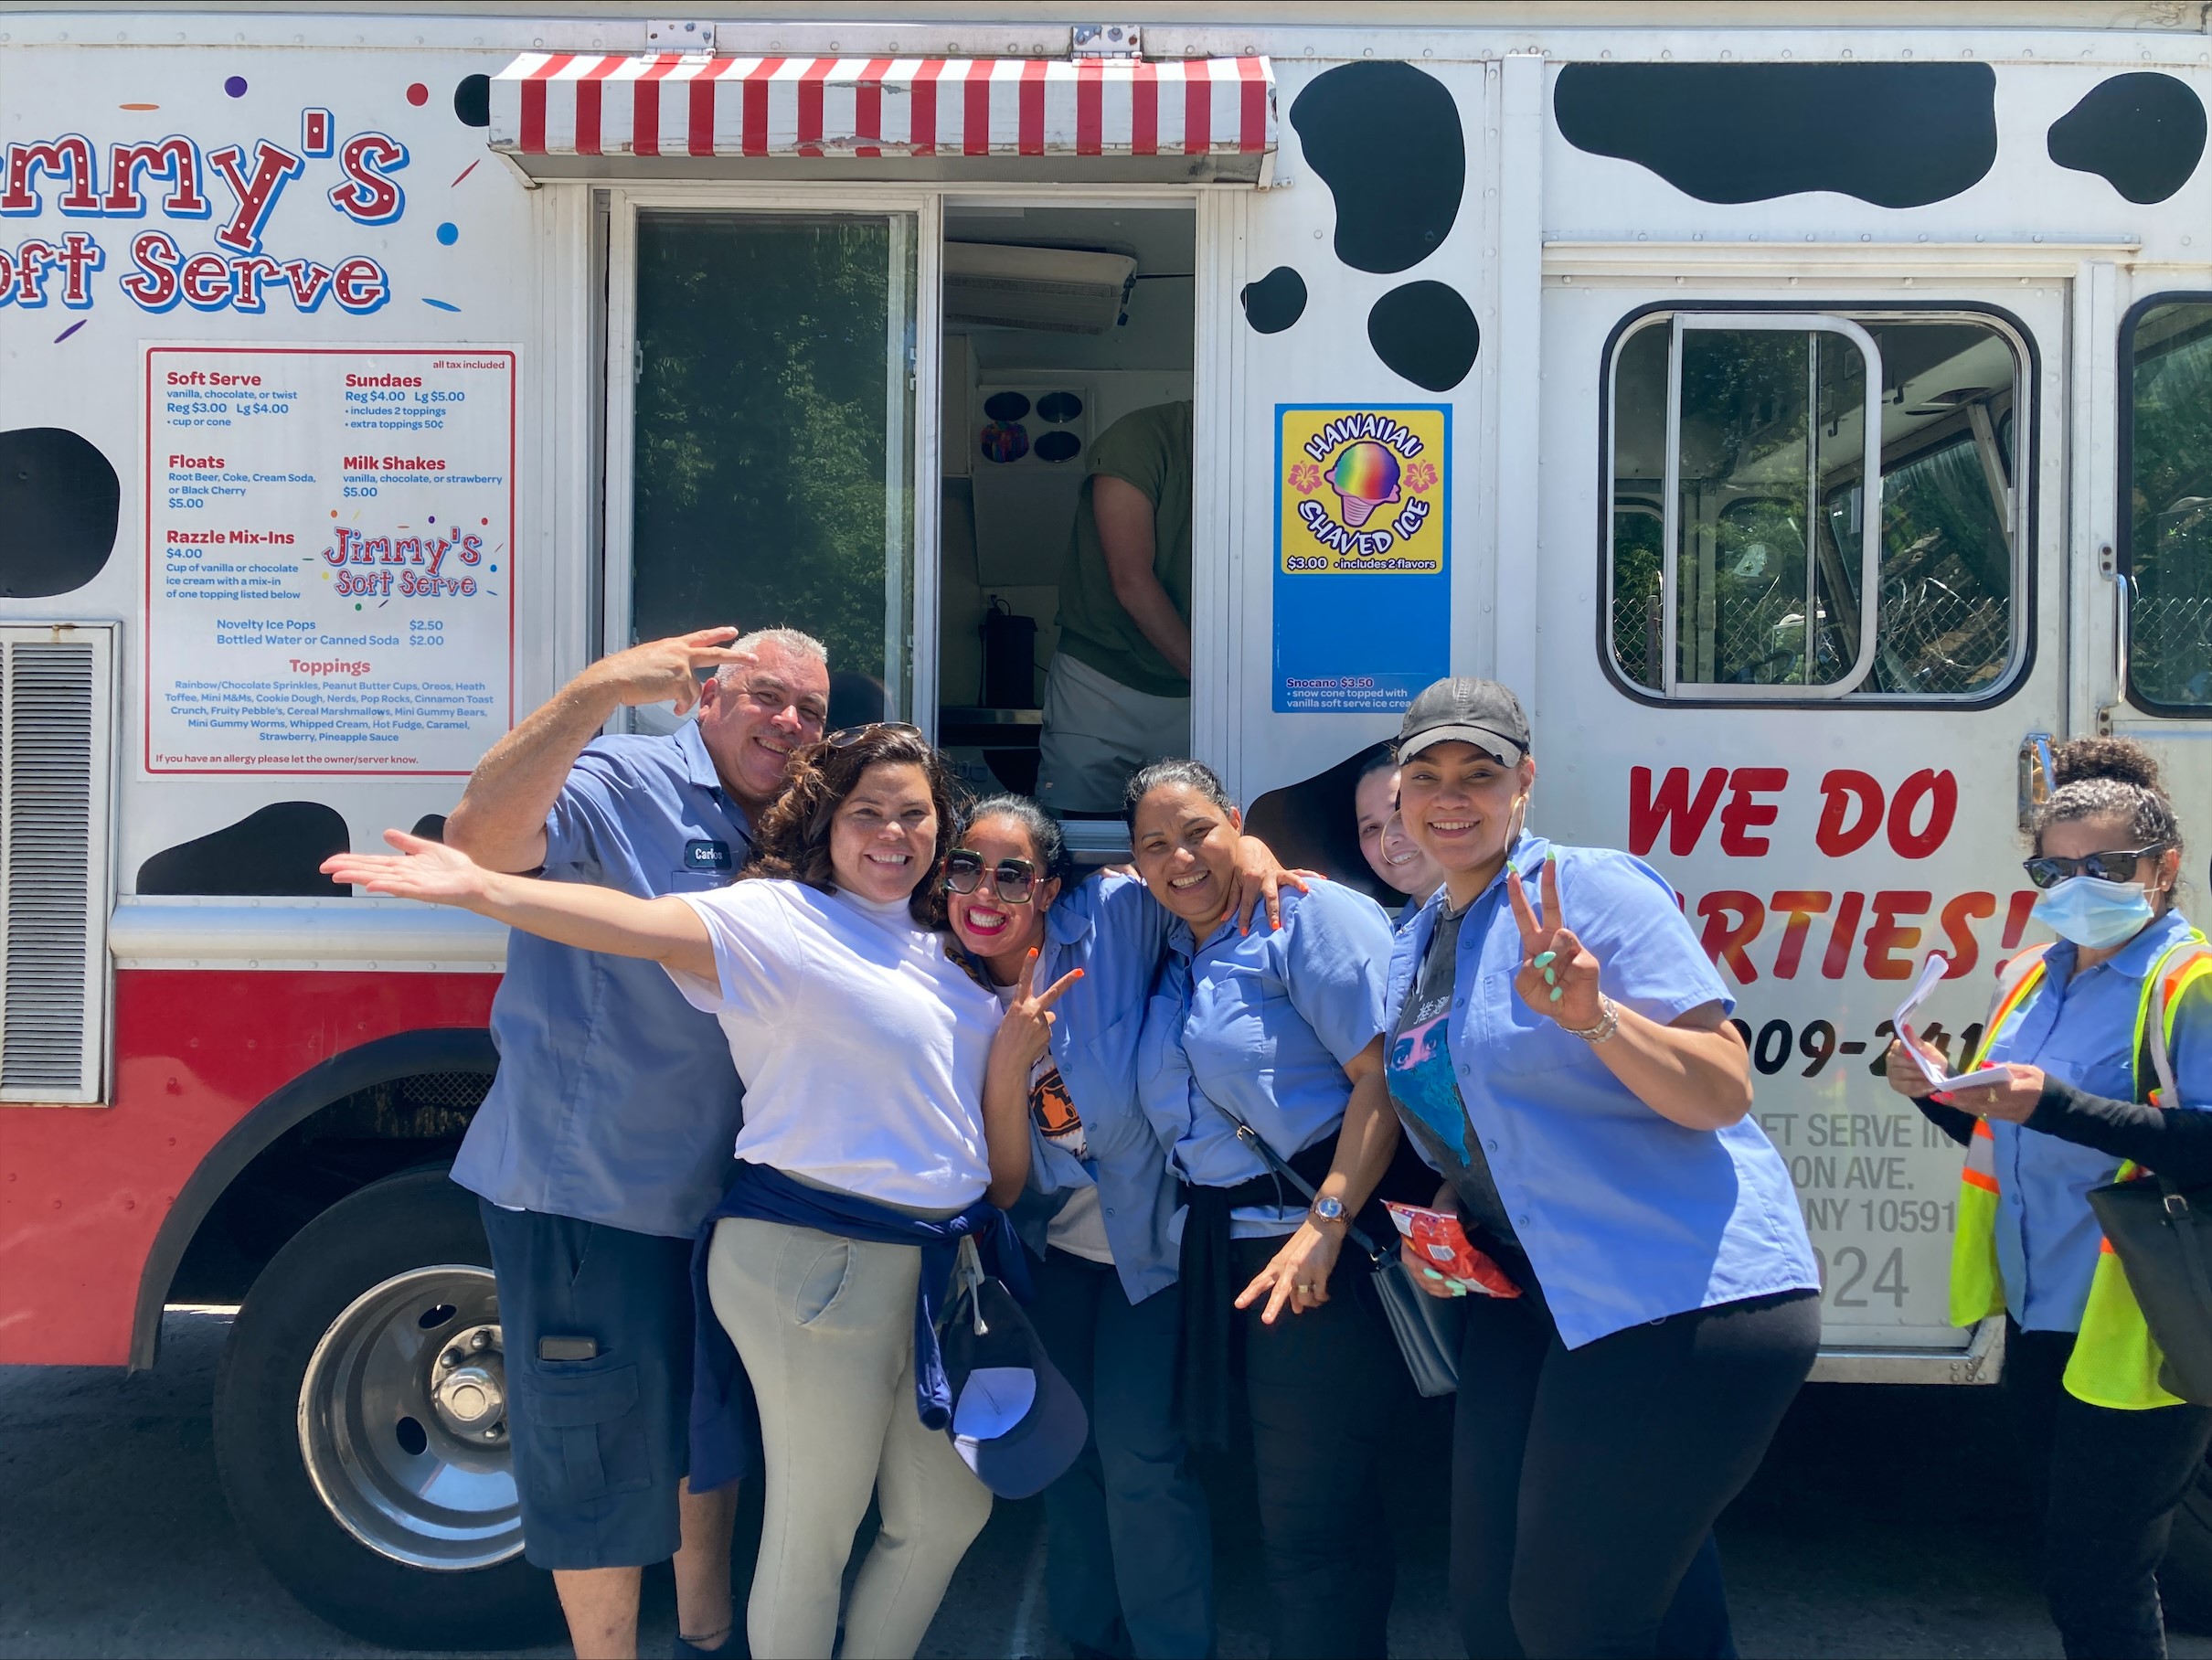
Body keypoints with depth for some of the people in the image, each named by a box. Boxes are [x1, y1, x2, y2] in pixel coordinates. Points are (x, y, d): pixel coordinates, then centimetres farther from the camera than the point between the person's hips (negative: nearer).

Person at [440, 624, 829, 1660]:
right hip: (587, 1185, -8)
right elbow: (478, 840, -34)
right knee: (602, 1446, 5)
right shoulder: (617, 784, -14)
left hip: (716, 1188, 8)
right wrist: (595, 694, -41)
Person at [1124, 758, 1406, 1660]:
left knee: (1311, 1517, 0)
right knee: (1280, 1494, 18)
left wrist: (1328, 1224, -24)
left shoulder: (1311, 916, -9)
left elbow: (1386, 1078, -18)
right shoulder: (1168, 953, 15)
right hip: (1221, 1244, 8)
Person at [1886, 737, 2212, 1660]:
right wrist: (1941, 1093, -2)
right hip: (2039, 1316, 8)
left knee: (2092, 1585, -1)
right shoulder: (2033, 977, 10)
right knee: (2076, 1569, 18)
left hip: (2133, 1333, -7)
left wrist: (2054, 1103, -32)